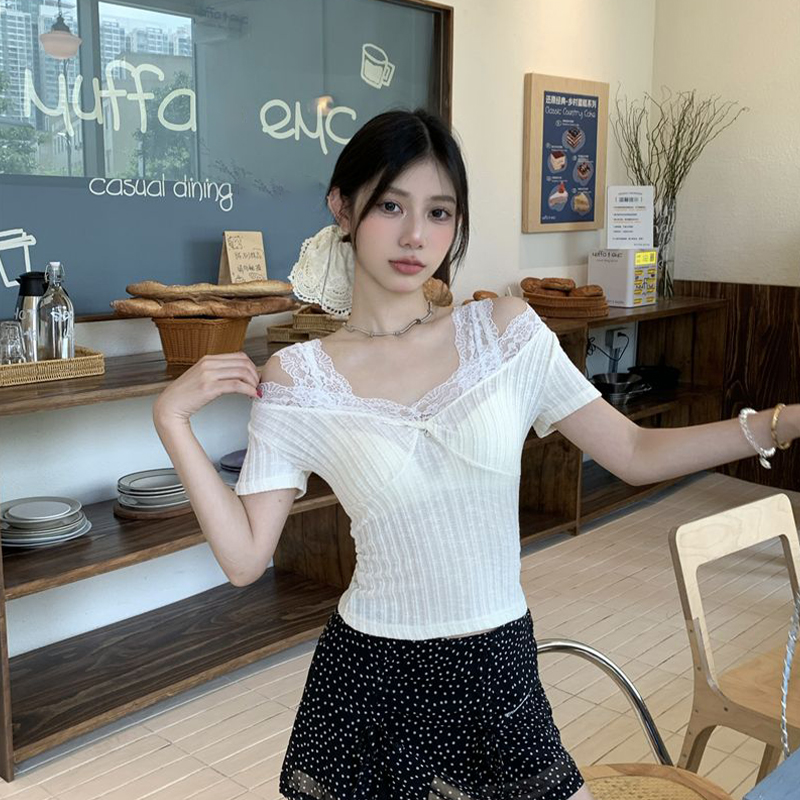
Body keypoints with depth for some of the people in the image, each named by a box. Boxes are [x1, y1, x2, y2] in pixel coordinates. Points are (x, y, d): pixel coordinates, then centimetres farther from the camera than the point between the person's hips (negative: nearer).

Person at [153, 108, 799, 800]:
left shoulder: (507, 332, -4)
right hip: (371, 684, -1)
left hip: (500, 672, 2)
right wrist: (172, 419, -13)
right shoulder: (295, 380, -8)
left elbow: (635, 452, -1)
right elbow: (245, 556, -7)